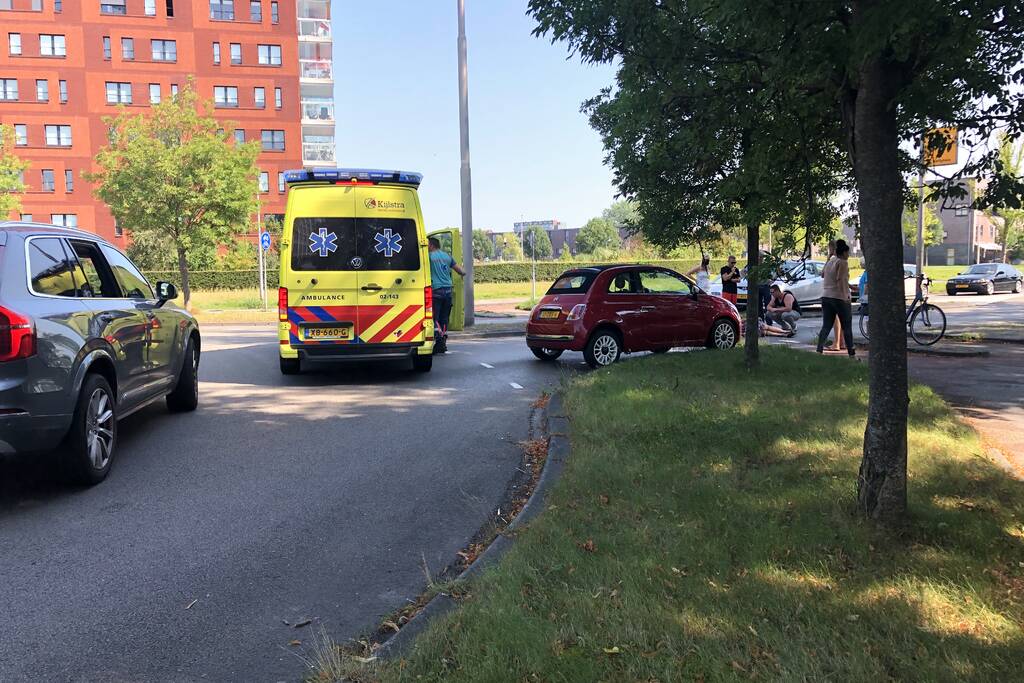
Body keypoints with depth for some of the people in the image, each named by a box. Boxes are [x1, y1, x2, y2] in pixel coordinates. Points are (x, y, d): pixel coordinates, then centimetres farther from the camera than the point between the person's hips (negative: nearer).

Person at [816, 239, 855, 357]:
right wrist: (845, 296, -21)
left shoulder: (830, 262, 12)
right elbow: (841, 280, -20)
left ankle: (819, 350, -5)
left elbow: (822, 274, 28)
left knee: (826, 326, 7)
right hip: (840, 297, -7)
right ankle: (851, 354, 5)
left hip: (826, 297, 7)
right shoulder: (843, 263, -10)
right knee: (847, 327, 3)